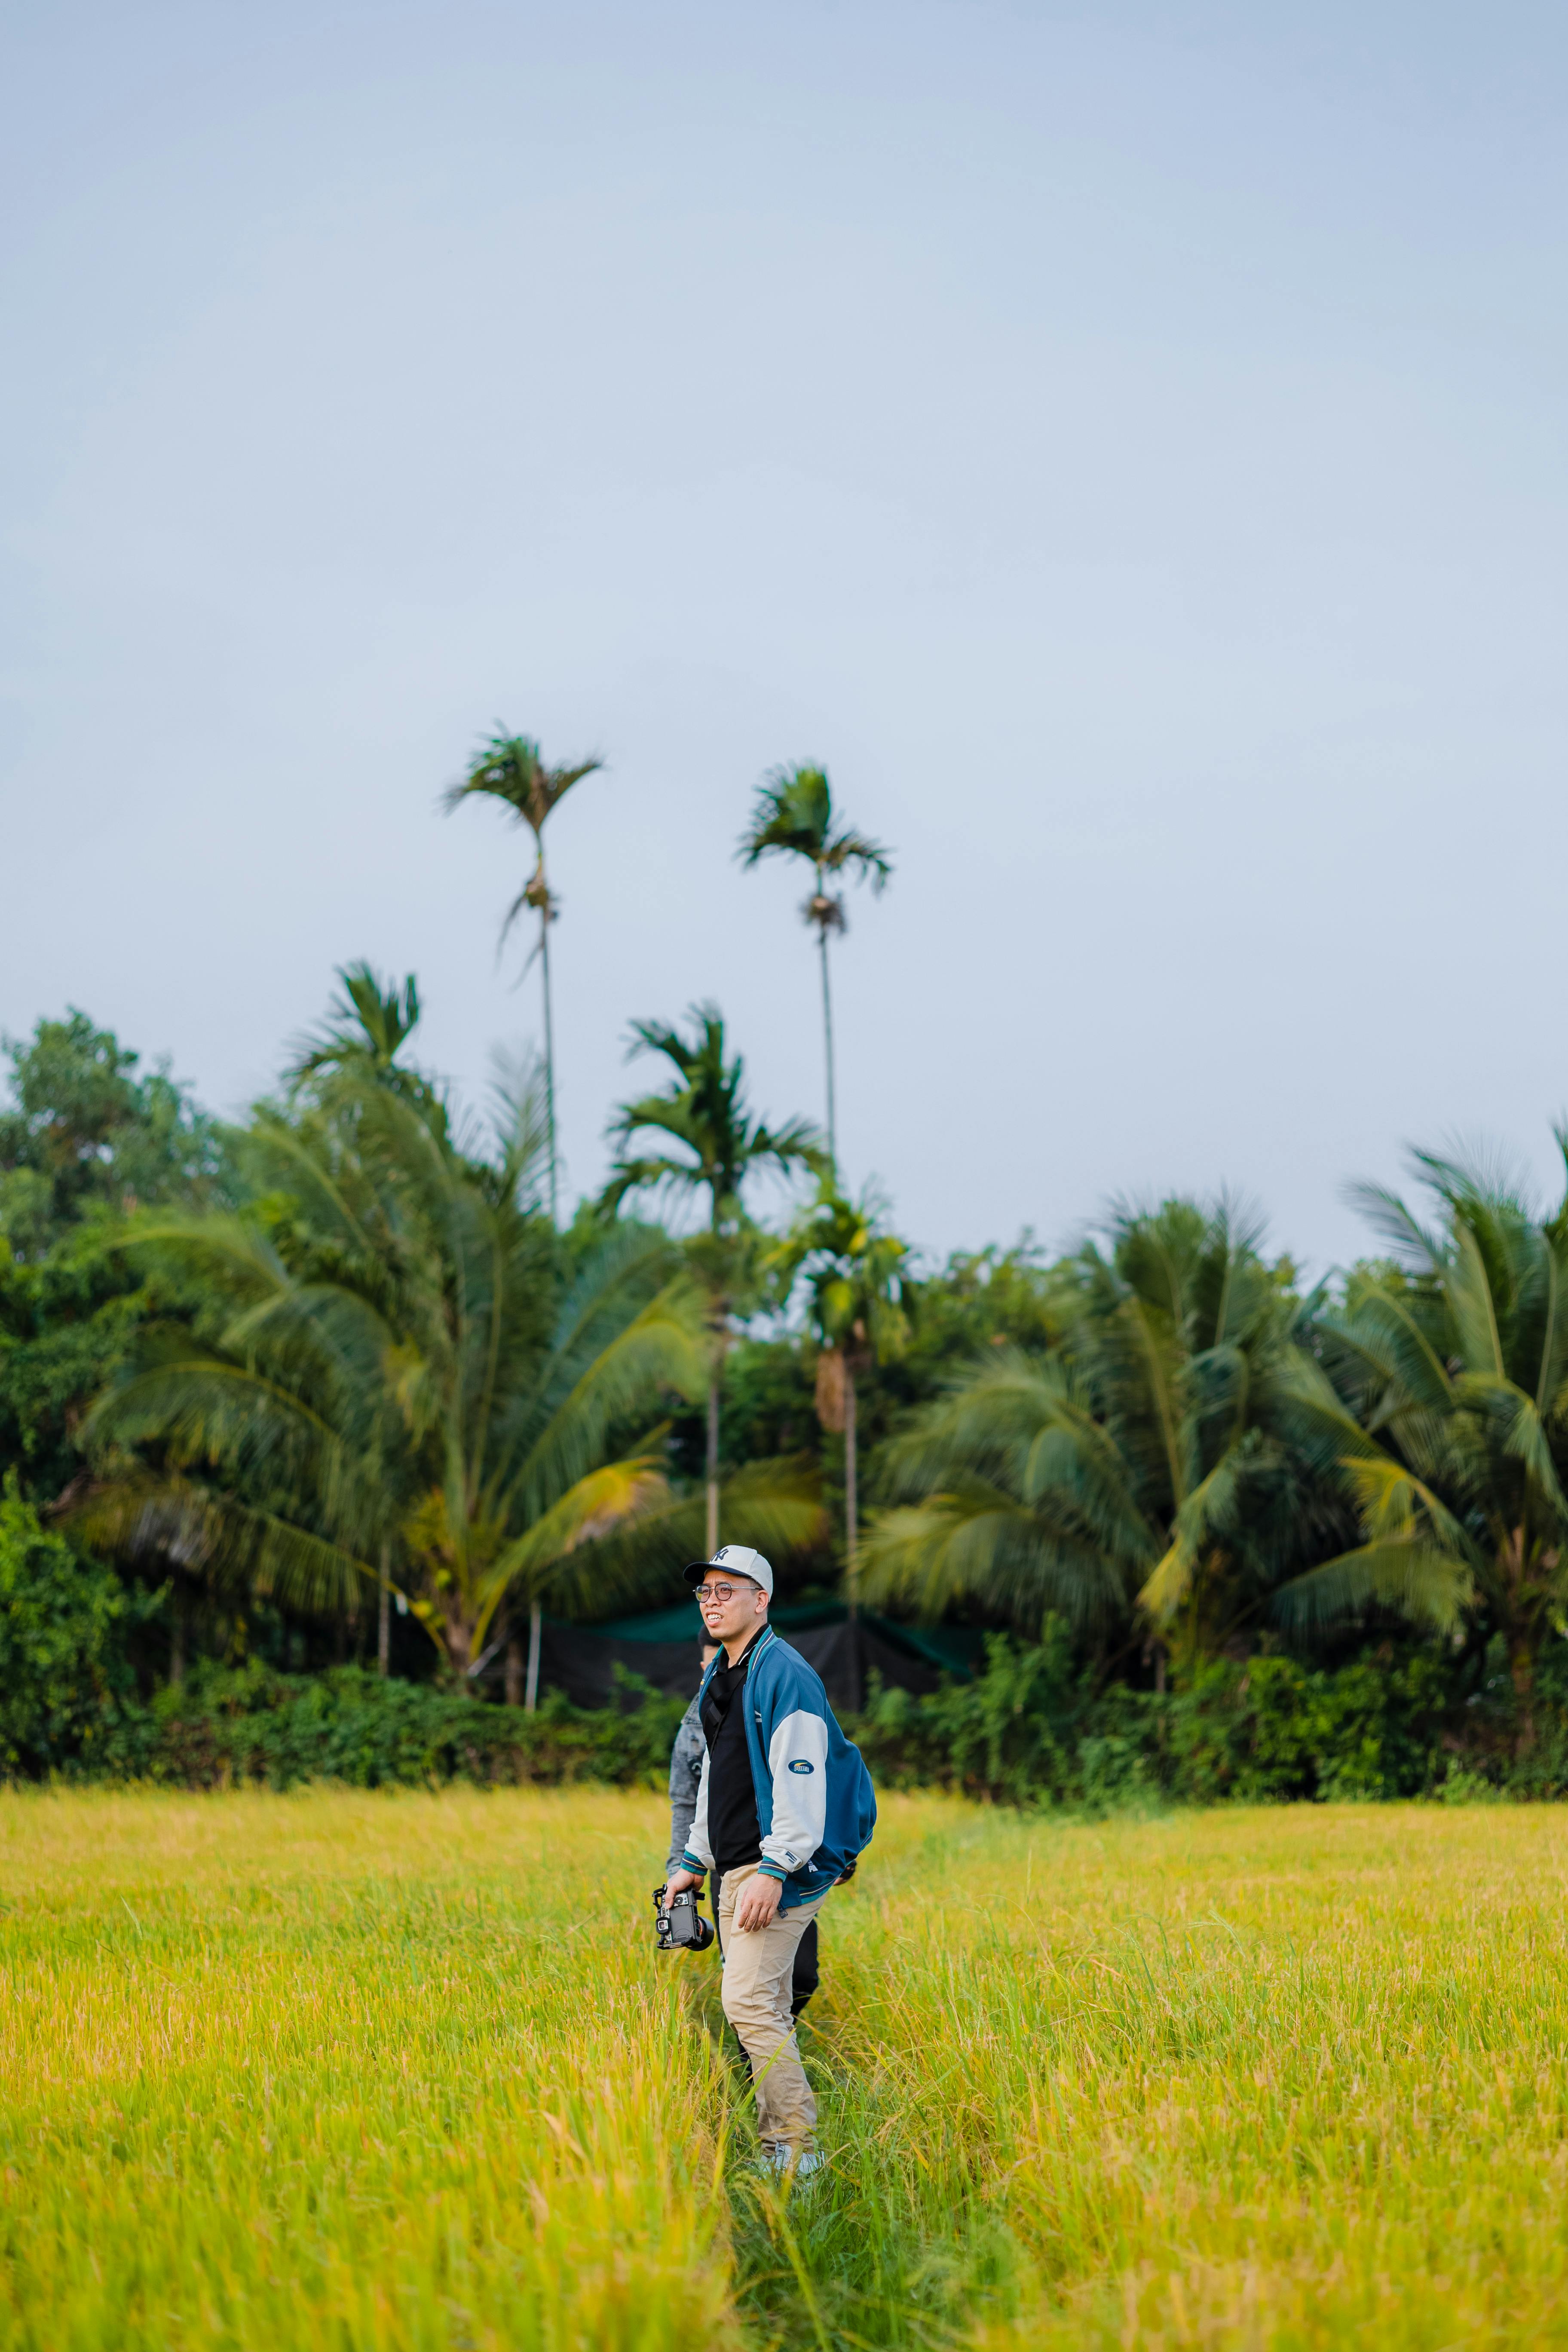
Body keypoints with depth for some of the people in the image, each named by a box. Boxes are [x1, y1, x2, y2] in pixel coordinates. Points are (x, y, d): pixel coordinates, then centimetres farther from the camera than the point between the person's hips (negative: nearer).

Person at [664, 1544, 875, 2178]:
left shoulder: (785, 1676, -13)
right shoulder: (718, 1680, 17)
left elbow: (801, 1781, -20)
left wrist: (775, 1870, -25)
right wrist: (694, 1858, 23)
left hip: (780, 1868, -10)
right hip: (735, 1872, 10)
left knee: (748, 2000, -16)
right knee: (764, 2008, 11)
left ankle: (797, 2147, -12)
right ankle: (775, 2144, 16)